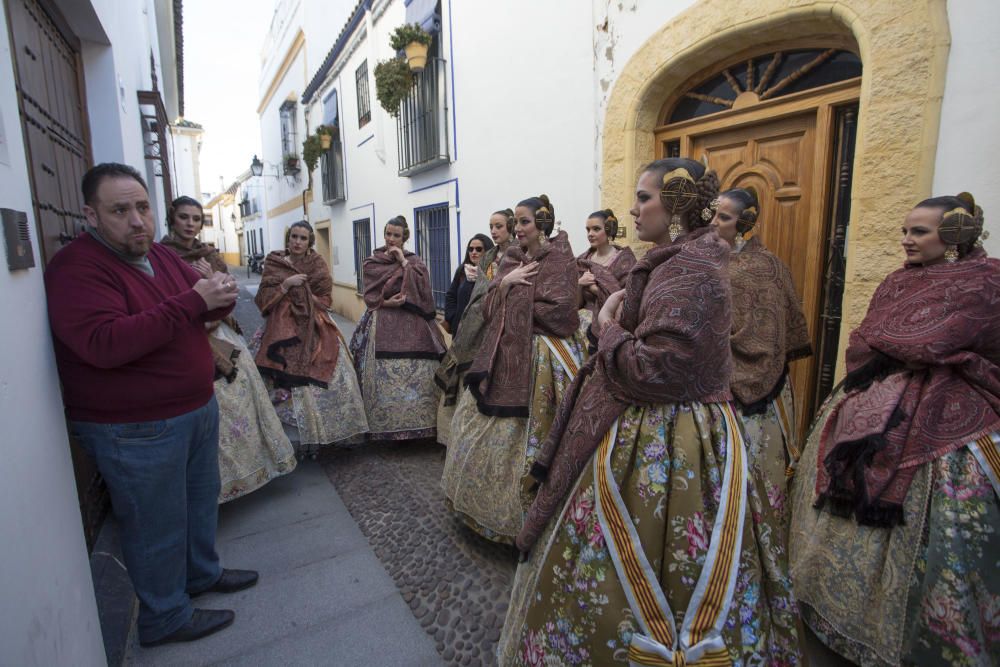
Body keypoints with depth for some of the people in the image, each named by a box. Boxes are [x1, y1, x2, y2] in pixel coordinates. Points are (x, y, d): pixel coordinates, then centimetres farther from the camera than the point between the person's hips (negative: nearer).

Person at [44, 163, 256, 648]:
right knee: (157, 525, 8)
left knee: (201, 499, 23)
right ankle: (165, 618, 29)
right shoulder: (76, 269, -18)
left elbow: (208, 311, 11)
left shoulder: (161, 256, 8)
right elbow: (105, 344, -31)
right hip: (135, 431, -8)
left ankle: (202, 572, 45)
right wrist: (193, 301, -33)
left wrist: (220, 296, -15)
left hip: (198, 408, 8)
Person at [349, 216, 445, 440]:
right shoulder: (371, 263, 10)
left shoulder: (414, 260, 9)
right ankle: (386, 426, 10)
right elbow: (370, 297, 2)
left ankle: (417, 425, 6)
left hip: (411, 325, 0)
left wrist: (403, 261, -7)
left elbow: (422, 288, -9)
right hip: (382, 325, 1)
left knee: (416, 375, -5)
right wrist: (386, 302, -17)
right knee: (383, 377, -3)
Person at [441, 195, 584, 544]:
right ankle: (488, 499, 33)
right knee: (485, 423, 12)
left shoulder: (561, 259, -7)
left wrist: (516, 306, -7)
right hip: (506, 352, 7)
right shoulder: (511, 258, 11)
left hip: (541, 355, -7)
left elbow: (560, 312, -18)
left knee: (529, 432, 2)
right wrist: (505, 283, -10)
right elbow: (489, 306, 8)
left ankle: (525, 511, 21)